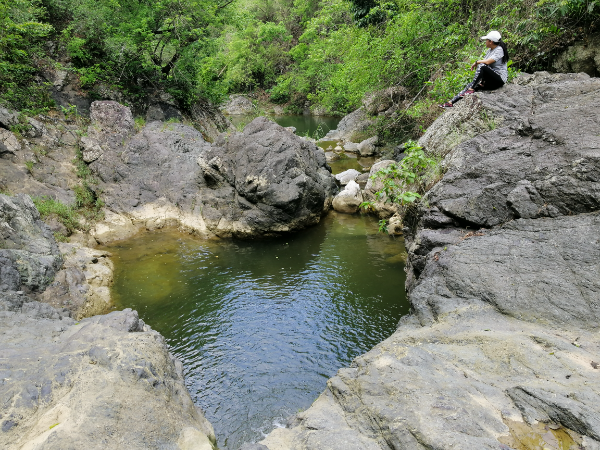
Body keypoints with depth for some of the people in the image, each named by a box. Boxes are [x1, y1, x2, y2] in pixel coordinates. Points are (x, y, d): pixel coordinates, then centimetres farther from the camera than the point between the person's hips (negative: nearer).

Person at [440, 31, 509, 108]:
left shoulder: (499, 50, -13)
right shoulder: (490, 50, 15)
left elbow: (488, 62, -27)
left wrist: (476, 62, -9)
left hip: (500, 79, -9)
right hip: (491, 80, 9)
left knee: (482, 66, -31)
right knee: (469, 86, -6)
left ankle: (471, 89, -26)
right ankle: (451, 102, -10)